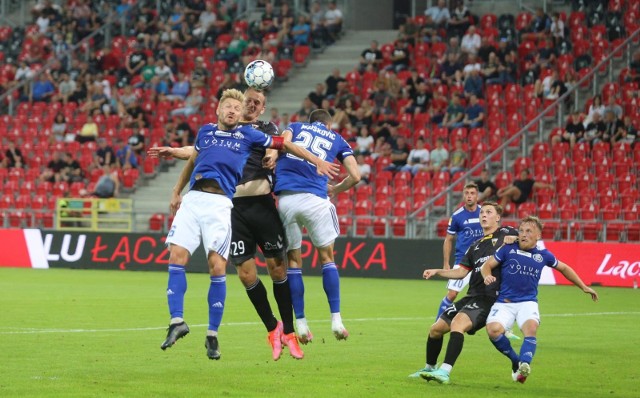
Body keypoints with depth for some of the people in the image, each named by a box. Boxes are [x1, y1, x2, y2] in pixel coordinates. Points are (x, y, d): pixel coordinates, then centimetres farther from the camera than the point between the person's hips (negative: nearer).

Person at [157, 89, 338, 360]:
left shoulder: (247, 135, 11)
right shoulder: (206, 132, 19)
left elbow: (284, 144, 17)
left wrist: (316, 161, 15)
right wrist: (176, 192, 32)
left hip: (219, 203, -3)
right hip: (192, 199, 3)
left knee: (217, 267, -10)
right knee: (177, 257, -11)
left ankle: (212, 335, 0)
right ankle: (177, 322, -4)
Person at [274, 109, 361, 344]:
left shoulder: (296, 127, 23)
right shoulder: (336, 140, 22)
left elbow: (282, 142, 0)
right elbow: (355, 176, 15)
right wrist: (334, 190, 28)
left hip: (285, 199, 1)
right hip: (314, 199, -1)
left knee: (293, 261, 11)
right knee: (327, 257, 13)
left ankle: (300, 324, 9)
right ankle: (336, 320, 6)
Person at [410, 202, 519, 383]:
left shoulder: (506, 233, 5)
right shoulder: (476, 245, 24)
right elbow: (462, 271, 21)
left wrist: (513, 240, -17)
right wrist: (437, 272, 10)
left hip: (489, 298, -8)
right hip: (472, 296, 8)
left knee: (458, 323, -31)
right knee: (436, 328, 9)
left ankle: (445, 372, -37)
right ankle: (429, 368, 30)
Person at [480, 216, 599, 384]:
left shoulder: (543, 255, 7)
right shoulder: (508, 249, 1)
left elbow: (563, 268, 23)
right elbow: (487, 265, 5)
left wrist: (584, 287, 27)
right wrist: (487, 276, -19)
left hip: (528, 302, 1)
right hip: (504, 302, 0)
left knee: (531, 327, -32)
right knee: (493, 330, -26)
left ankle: (524, 365, -41)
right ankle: (515, 360, -2)